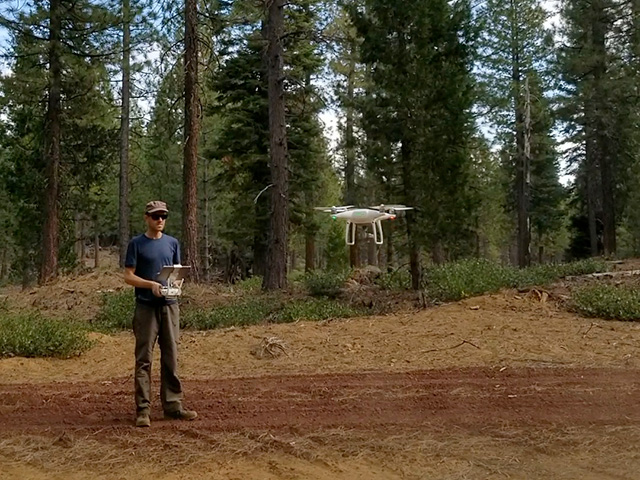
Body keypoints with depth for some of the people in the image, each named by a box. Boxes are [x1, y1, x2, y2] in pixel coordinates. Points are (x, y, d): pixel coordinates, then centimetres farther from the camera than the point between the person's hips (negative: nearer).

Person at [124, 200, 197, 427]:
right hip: (146, 306, -4)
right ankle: (143, 410, 2)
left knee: (171, 358, 7)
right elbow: (128, 276, -2)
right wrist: (151, 284, -17)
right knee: (144, 359, -2)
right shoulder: (136, 243, 0)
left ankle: (173, 405, 14)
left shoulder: (172, 243, 12)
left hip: (170, 306, 4)